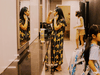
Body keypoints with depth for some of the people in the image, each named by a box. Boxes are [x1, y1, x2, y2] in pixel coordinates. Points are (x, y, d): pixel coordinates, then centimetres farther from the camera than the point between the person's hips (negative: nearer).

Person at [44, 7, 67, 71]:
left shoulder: (62, 20, -16)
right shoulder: (55, 19, 8)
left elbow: (56, 28, -21)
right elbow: (48, 22, 15)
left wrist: (55, 20, -16)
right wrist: (49, 15, 6)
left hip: (58, 37, -8)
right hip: (53, 36, 8)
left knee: (58, 50, -1)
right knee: (53, 50, 11)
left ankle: (59, 66, 10)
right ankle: (54, 62, 23)